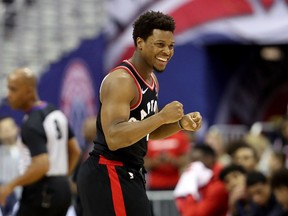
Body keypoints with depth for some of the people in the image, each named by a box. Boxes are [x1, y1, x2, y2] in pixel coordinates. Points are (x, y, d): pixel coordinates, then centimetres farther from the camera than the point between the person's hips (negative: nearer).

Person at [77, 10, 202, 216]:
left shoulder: (151, 79, 12)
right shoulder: (121, 81, -19)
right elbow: (114, 138, -30)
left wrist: (180, 124, 5)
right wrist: (162, 117, -30)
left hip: (128, 175, 11)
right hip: (108, 177, -11)